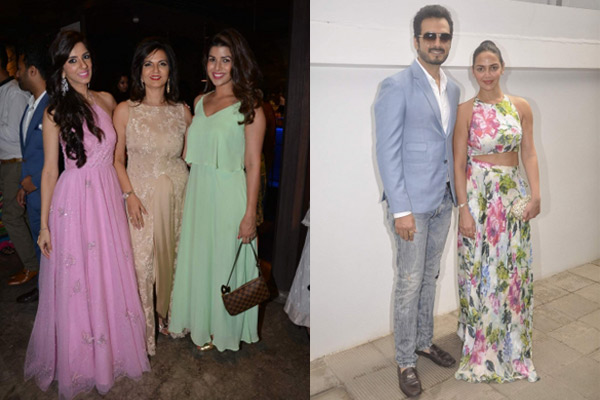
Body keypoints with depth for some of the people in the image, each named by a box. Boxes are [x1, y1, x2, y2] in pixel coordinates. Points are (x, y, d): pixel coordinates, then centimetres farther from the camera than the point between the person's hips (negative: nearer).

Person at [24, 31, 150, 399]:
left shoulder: (106, 100, 6)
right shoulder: (56, 112, -5)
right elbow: (50, 170, -3)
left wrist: (126, 194, 10)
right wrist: (44, 223, -4)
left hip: (109, 198, 4)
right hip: (73, 201, -3)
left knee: (112, 277, 12)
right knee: (77, 285, 7)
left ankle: (112, 350, 32)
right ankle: (78, 361, 28)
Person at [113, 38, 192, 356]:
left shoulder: (182, 112, 4)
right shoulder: (125, 111, -2)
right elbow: (117, 158, -1)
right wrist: (130, 194, -9)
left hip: (177, 194, 2)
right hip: (142, 195, -2)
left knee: (173, 258, 11)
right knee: (142, 263, 1)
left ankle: (167, 315, 33)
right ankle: (145, 329, 19)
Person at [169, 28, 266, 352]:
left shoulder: (249, 106, -10)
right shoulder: (200, 102, 9)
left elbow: (253, 165, -13)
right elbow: (191, 152, 14)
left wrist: (250, 213, -16)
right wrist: (185, 195, 10)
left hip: (229, 195, -6)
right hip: (198, 193, 6)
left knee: (225, 263, 8)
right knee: (196, 259, 17)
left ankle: (222, 330, 31)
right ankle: (199, 322, 39)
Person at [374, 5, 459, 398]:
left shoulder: (453, 88, 11)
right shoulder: (397, 86, -11)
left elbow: (450, 143, 15)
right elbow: (387, 152, -15)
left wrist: (455, 191, 10)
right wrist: (401, 210, -18)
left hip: (444, 201, 7)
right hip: (413, 203, -6)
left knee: (431, 276, 18)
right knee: (410, 283, 3)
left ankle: (425, 341, 36)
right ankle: (406, 361, 20)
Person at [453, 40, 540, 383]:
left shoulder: (521, 107, 5)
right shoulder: (466, 110, -4)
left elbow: (529, 153, 5)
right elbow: (459, 163, -6)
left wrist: (536, 194, -7)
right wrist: (464, 209, -12)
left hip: (513, 195, 3)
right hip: (477, 194, -3)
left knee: (514, 270, 9)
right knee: (479, 270, 4)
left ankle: (513, 348, 30)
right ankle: (481, 352, 23)